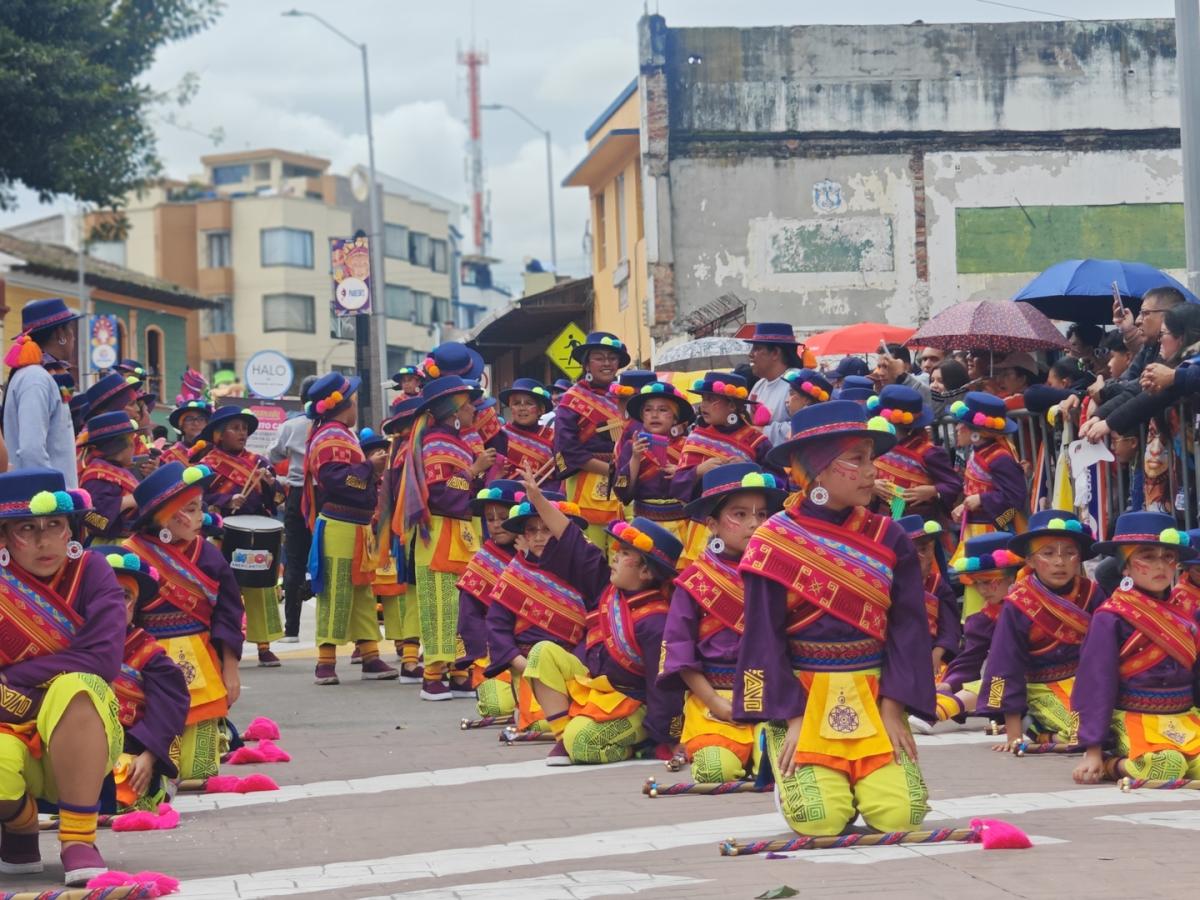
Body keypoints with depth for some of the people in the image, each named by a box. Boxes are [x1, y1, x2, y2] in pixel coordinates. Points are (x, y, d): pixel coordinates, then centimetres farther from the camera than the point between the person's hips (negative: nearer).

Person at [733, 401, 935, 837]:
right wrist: (793, 718, -14)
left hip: (873, 697, 3)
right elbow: (765, 638, -6)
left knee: (899, 813, -15)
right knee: (820, 818, -19)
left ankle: (862, 773, 18)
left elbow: (907, 629, 1)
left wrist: (892, 709, -10)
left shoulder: (888, 539, 4)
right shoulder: (774, 542, -5)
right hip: (801, 697, -3)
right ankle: (792, 768, 14)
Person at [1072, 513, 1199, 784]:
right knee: (1167, 767, -32)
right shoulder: (1111, 617, -7)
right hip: (1137, 722, -6)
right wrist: (1093, 751, -12)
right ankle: (1112, 764, -4)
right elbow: (1097, 683, -8)